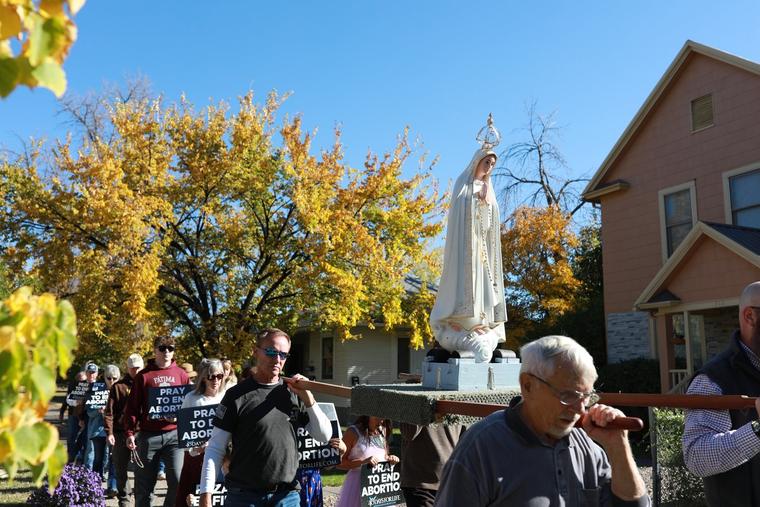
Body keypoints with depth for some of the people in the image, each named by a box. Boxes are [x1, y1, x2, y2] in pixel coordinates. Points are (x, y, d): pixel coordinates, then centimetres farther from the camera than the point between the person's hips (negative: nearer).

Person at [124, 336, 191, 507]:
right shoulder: (144, 375, 4)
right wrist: (130, 433, -6)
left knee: (178, 480, -6)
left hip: (174, 434, 1)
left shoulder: (181, 374, 8)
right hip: (149, 435, 0)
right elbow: (132, 407, 3)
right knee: (144, 484, 8)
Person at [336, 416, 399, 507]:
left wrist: (390, 458, -3)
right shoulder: (353, 432, -10)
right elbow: (340, 463, -12)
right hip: (359, 484, -5)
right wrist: (363, 461, -24)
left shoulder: (382, 432, 6)